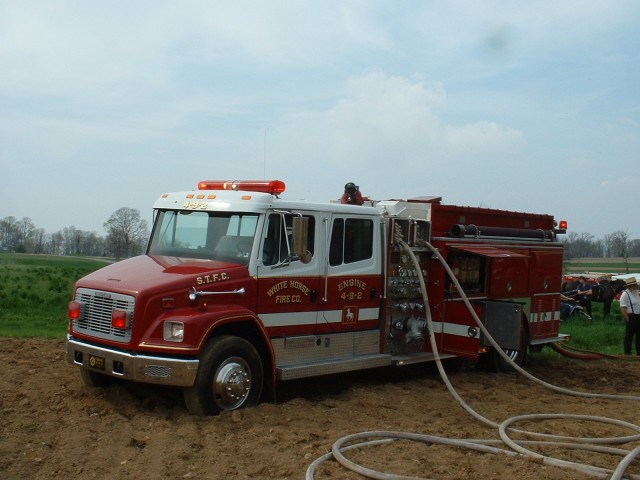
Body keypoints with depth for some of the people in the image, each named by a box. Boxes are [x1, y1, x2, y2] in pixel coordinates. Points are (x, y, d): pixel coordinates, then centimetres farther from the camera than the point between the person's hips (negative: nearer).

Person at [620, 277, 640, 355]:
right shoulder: (625, 294, -12)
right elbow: (623, 308, -17)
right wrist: (628, 320, -18)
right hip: (631, 317, -8)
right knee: (629, 336, -2)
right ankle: (627, 353, 5)